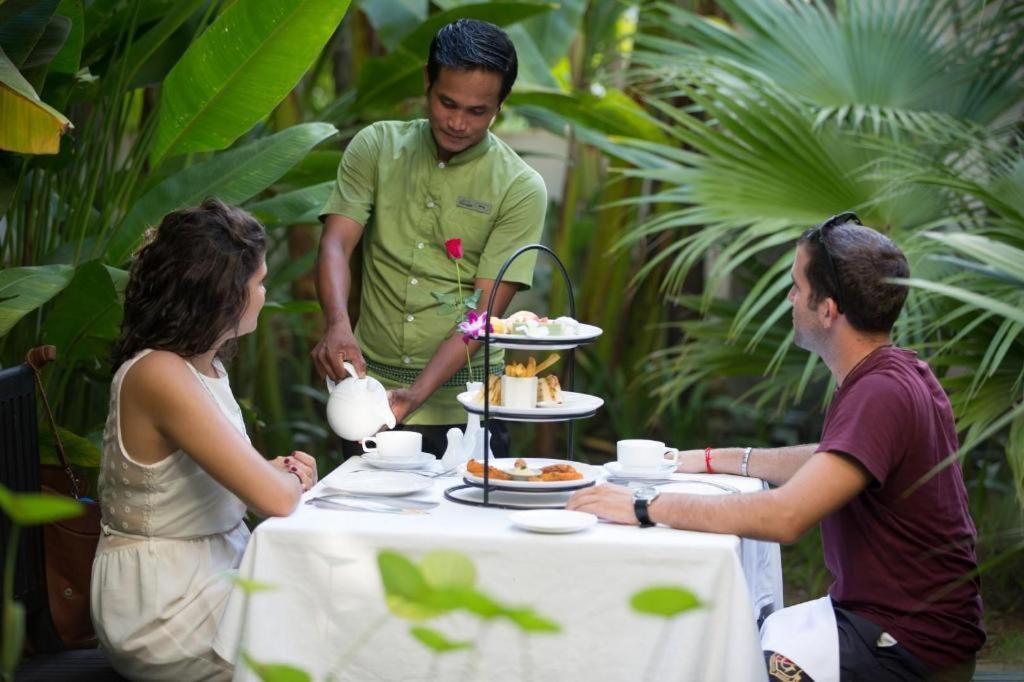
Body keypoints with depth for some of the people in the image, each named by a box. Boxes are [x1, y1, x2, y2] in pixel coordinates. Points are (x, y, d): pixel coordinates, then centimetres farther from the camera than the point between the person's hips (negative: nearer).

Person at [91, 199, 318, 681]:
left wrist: (276, 470, 0)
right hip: (163, 609, -9)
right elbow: (276, 498, -26)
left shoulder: (205, 365, 7)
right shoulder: (159, 376, -22)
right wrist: (293, 478, -3)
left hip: (217, 565, 9)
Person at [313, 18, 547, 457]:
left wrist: (417, 394, -23)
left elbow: (485, 310, -11)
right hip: (372, 391, 2)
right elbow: (335, 243, -7)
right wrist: (338, 325, -28)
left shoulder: (521, 189, -6)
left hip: (463, 406, -2)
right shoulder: (376, 146, 1)